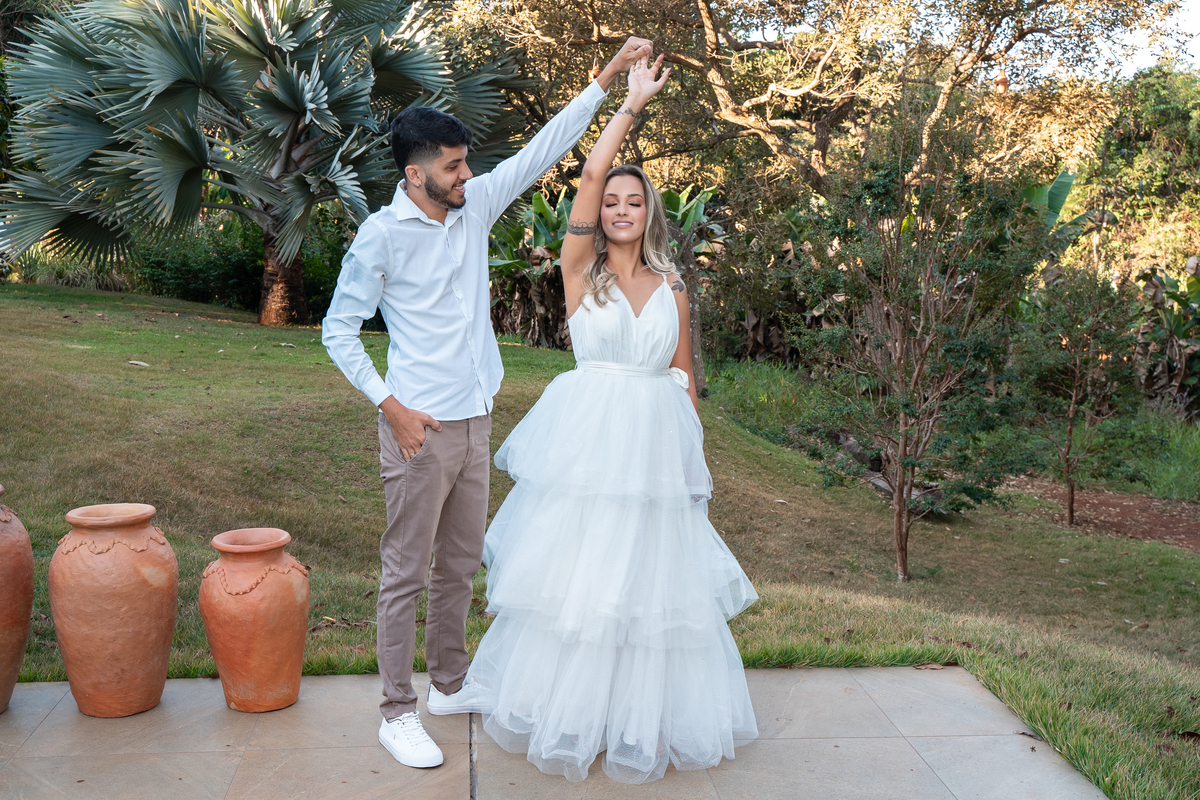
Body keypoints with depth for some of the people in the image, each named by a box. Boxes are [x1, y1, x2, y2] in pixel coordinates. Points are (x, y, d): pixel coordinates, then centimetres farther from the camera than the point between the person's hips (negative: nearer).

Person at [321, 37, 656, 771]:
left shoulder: (475, 206, 6)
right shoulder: (383, 234, -10)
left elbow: (541, 151, 7)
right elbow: (338, 330, -7)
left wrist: (607, 80, 3)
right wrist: (390, 405, -14)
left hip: (476, 422, 7)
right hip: (421, 427, -6)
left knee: (461, 564, 17)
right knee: (407, 572, 2)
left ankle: (451, 684, 34)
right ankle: (398, 713, 14)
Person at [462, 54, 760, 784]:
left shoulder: (671, 287, 8)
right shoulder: (581, 269, 1)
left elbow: (685, 377, 12)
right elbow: (591, 175, -10)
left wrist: (693, 455, 10)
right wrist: (633, 103, -6)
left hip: (655, 446, 2)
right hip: (586, 442, -2)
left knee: (651, 577, 7)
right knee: (577, 574, 5)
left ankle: (642, 714, 24)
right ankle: (570, 706, 23)